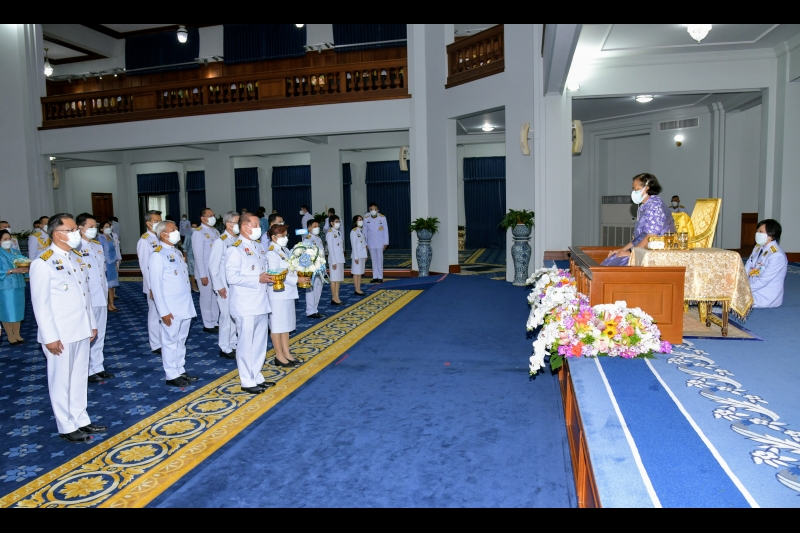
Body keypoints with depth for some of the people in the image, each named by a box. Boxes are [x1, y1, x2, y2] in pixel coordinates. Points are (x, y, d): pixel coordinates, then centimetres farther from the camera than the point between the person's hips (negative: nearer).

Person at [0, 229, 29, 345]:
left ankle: (17, 334, 19)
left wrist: (25, 269, -14)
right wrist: (13, 271, -22)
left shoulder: (16, 252, 11)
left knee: (18, 310, 10)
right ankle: (10, 336, 13)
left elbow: (25, 263, 7)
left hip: (18, 285, 5)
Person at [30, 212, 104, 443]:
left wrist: (92, 324, 14)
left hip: (80, 331, 7)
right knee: (61, 381, 7)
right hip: (60, 335, -7)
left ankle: (81, 419, 29)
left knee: (80, 377, 16)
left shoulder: (76, 257, 9)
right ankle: (67, 427, 20)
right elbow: (40, 304, -15)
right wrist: (50, 337, -16)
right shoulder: (43, 263, -15)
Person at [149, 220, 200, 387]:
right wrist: (163, 311, -16)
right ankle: (172, 375, 14)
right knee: (170, 341, 4)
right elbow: (156, 286, -14)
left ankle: (180, 371, 25)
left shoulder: (177, 252, 14)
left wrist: (189, 303, 14)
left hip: (185, 306, 7)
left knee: (181, 340, 15)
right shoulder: (157, 255, -11)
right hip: (171, 309, -7)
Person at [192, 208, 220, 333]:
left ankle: (215, 322, 23)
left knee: (216, 297, 12)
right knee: (207, 298, 4)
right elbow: (198, 256, -12)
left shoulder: (215, 231, 11)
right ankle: (208, 325, 16)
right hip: (206, 272, -6)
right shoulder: (198, 233, -9)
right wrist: (203, 275, -14)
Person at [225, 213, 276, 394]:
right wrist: (258, 279, -21)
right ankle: (247, 381, 14)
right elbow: (231, 276, -20)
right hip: (245, 306, -8)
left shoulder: (258, 246, 13)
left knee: (260, 343, 15)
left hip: (261, 303, 8)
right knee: (246, 344, 2)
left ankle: (257, 377, 28)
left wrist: (270, 277, 1)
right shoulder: (235, 249, -12)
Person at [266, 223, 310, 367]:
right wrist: (297, 279, -21)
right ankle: (279, 356, 10)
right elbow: (277, 275, -22)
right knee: (278, 325, 1)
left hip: (288, 293, 9)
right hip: (278, 294, -9)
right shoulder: (271, 254, -15)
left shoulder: (284, 251, 11)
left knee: (286, 324, 14)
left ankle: (287, 354, 23)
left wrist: (302, 275, -1)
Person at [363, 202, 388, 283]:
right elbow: (365, 232, 1)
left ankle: (380, 277, 9)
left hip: (380, 242, -2)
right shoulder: (366, 218, -7)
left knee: (380, 260, 0)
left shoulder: (382, 218, -11)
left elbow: (386, 230, -4)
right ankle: (375, 277, 15)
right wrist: (365, 244, 2)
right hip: (371, 243, 2)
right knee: (373, 260, 8)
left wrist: (386, 243, -4)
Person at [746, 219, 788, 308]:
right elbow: (747, 269, 5)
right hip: (755, 289, 8)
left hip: (767, 298, -8)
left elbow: (762, 281, -23)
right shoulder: (758, 247, 6)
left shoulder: (777, 255, -21)